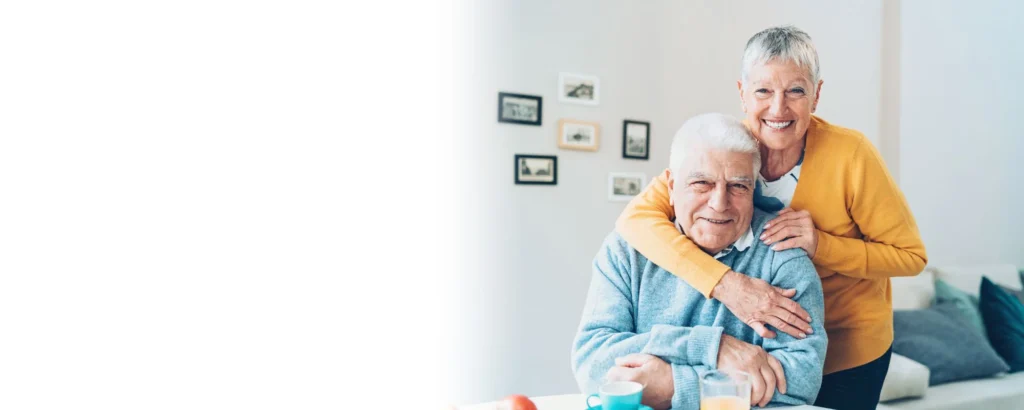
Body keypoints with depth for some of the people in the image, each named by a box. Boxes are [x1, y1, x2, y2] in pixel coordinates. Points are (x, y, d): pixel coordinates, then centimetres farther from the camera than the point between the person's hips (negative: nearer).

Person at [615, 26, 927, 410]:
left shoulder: (850, 155, -23)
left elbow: (911, 255, -13)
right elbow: (636, 216, -30)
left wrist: (822, 245, -30)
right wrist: (726, 283, -39)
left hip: (849, 353, -1)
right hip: (761, 344, 2)